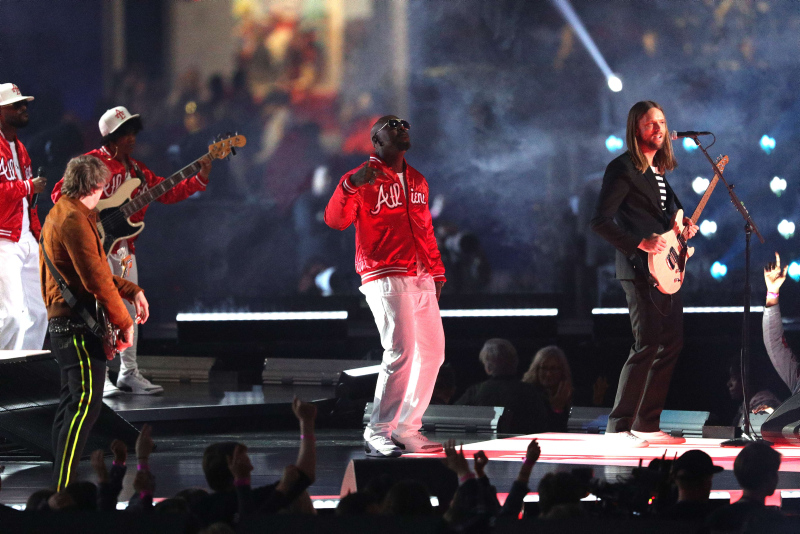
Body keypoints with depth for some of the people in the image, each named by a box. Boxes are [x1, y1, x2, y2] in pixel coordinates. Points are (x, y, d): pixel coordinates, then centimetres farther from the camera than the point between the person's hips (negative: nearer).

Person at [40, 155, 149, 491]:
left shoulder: (61, 213, 18)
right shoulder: (75, 220, -17)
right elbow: (96, 279, -21)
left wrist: (132, 291, 20)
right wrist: (124, 322, -14)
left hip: (63, 322, 11)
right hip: (78, 324, -11)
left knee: (72, 401, 14)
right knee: (86, 403, -14)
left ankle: (60, 487, 17)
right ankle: (63, 489, -19)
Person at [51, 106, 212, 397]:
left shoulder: (136, 169, 13)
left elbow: (167, 193, 12)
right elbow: (60, 192, -14)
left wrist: (200, 178, 2)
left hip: (124, 246, 7)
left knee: (130, 308, 9)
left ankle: (129, 373, 16)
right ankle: (99, 377, -9)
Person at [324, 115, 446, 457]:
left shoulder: (417, 181, 21)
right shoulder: (364, 179, -1)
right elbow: (335, 220, -15)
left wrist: (436, 271, 21)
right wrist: (349, 186, -30)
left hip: (420, 279, 8)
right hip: (385, 277, -8)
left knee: (432, 351, 7)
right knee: (401, 352, -17)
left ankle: (406, 429, 15)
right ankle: (378, 434, -12)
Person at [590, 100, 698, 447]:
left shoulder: (658, 171, 18)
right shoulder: (623, 169, -10)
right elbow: (600, 221, -16)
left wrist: (682, 226, 8)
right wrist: (640, 244, -21)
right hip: (641, 271, -9)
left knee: (671, 345, 9)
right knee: (647, 346, -14)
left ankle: (647, 425, 14)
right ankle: (619, 428, -11)